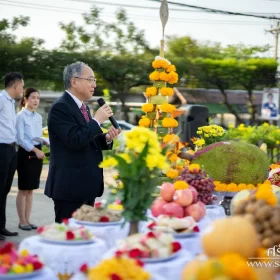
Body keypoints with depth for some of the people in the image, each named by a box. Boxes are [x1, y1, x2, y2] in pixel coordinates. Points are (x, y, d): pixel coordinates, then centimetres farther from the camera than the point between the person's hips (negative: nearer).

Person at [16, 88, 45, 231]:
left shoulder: (38, 117, 13)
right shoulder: (21, 116, -8)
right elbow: (20, 139, -14)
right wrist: (35, 150, -23)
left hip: (38, 152, 7)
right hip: (26, 153, -7)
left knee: (31, 189, 10)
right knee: (24, 189, 0)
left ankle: (27, 219, 16)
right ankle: (22, 221, 7)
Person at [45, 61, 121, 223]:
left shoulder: (83, 107, 15)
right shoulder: (60, 107, -14)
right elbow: (74, 140, -25)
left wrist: (107, 138, 2)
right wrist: (97, 120, -17)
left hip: (86, 184, 9)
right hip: (70, 185, -9)